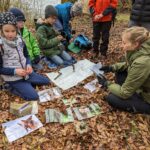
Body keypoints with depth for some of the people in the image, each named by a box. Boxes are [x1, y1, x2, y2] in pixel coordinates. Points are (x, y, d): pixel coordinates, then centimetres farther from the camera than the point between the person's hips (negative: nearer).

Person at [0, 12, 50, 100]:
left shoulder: (19, 40, -3)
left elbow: (26, 56, 10)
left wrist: (28, 65, -11)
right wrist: (15, 71, -25)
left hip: (25, 72, 6)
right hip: (13, 78, -6)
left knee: (46, 81, 13)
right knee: (34, 96, -14)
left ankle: (25, 84, 16)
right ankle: (14, 88, 5)